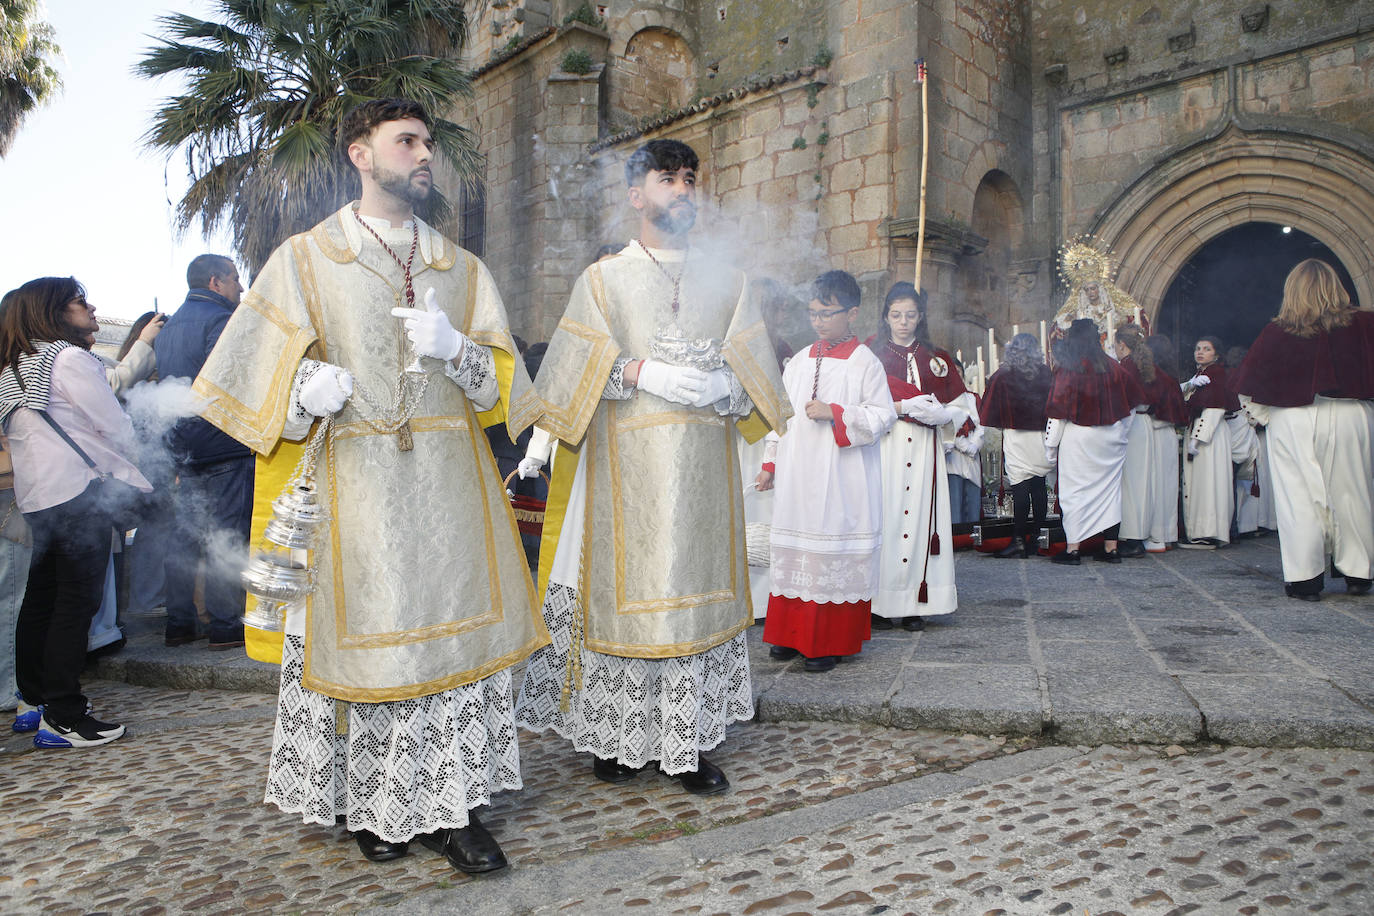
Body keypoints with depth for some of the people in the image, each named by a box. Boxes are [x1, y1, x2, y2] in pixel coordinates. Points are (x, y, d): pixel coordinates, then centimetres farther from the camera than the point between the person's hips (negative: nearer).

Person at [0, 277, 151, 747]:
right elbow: (116, 428, -8)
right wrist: (134, 475, 9)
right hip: (79, 492, -9)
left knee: (40, 598, 14)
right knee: (77, 601, -6)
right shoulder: (70, 358, -8)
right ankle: (63, 718, -4)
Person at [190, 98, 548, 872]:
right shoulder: (305, 259, 8)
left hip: (450, 487, 2)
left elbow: (502, 385, 11)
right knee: (365, 636, 1)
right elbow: (257, 373, 4)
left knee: (456, 630, 0)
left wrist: (455, 349, -10)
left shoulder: (463, 269, 15)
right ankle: (377, 806, 18)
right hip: (355, 485, -2)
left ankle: (452, 805, 10)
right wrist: (309, 392, -18)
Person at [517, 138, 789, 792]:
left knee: (696, 586, 1)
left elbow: (758, 379, 10)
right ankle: (617, 737, 12)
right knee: (624, 587, -2)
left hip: (702, 474, 2)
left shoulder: (726, 283, 15)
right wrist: (643, 373, -15)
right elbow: (570, 375, -1)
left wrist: (718, 384, -12)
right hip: (625, 473, -2)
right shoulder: (603, 279, 8)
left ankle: (689, 743, 10)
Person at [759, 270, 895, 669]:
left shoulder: (865, 362, -4)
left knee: (837, 557, -3)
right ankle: (792, 635, 20)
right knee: (795, 552, 9)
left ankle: (830, 643, 8)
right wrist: (770, 464, 15)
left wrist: (834, 412, -18)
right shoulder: (799, 362, 13)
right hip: (798, 476, 6)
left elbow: (883, 416, -9)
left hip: (842, 480, -5)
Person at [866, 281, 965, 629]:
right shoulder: (872, 353, 8)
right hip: (884, 445, -2)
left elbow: (958, 403, 14)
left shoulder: (936, 358, 17)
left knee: (920, 513, -4)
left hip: (923, 448, 2)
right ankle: (879, 603, -4)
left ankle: (914, 604, 0)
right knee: (885, 515, -8)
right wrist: (904, 407, -11)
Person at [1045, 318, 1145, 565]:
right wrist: (1119, 429, 21)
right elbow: (1132, 402, 9)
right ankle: (1111, 547, 13)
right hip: (1112, 439, 4)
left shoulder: (1067, 369, -10)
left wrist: (1051, 445, -2)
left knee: (1075, 490, 1)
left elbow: (1058, 412, -9)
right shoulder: (1112, 367, 2)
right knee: (1110, 488, 10)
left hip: (1078, 438, -4)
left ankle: (1073, 548, 0)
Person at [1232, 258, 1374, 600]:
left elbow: (1251, 382, 1)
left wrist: (1266, 417, 14)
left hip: (1295, 423, -1)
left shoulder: (1278, 332, -4)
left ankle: (1305, 578, 4)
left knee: (1301, 496, 3)